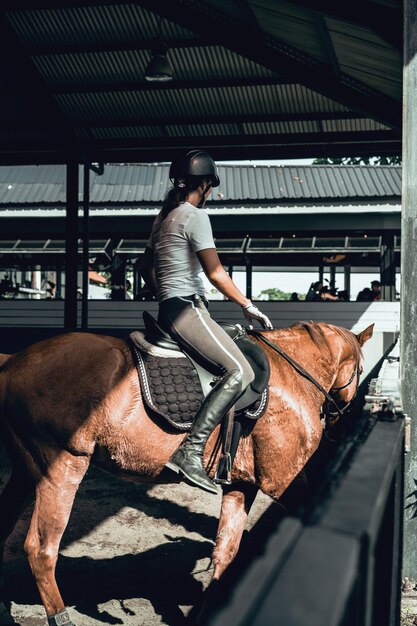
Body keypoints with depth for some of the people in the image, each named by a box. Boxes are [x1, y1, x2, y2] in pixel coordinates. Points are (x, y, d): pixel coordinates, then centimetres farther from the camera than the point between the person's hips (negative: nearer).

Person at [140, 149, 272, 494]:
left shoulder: (164, 216, 19)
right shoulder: (195, 216, -9)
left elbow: (146, 269, 25)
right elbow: (215, 273, -12)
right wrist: (248, 305, -4)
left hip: (169, 309, 10)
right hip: (188, 310, -10)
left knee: (233, 365, 17)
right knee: (240, 372, -20)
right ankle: (190, 452, -26)